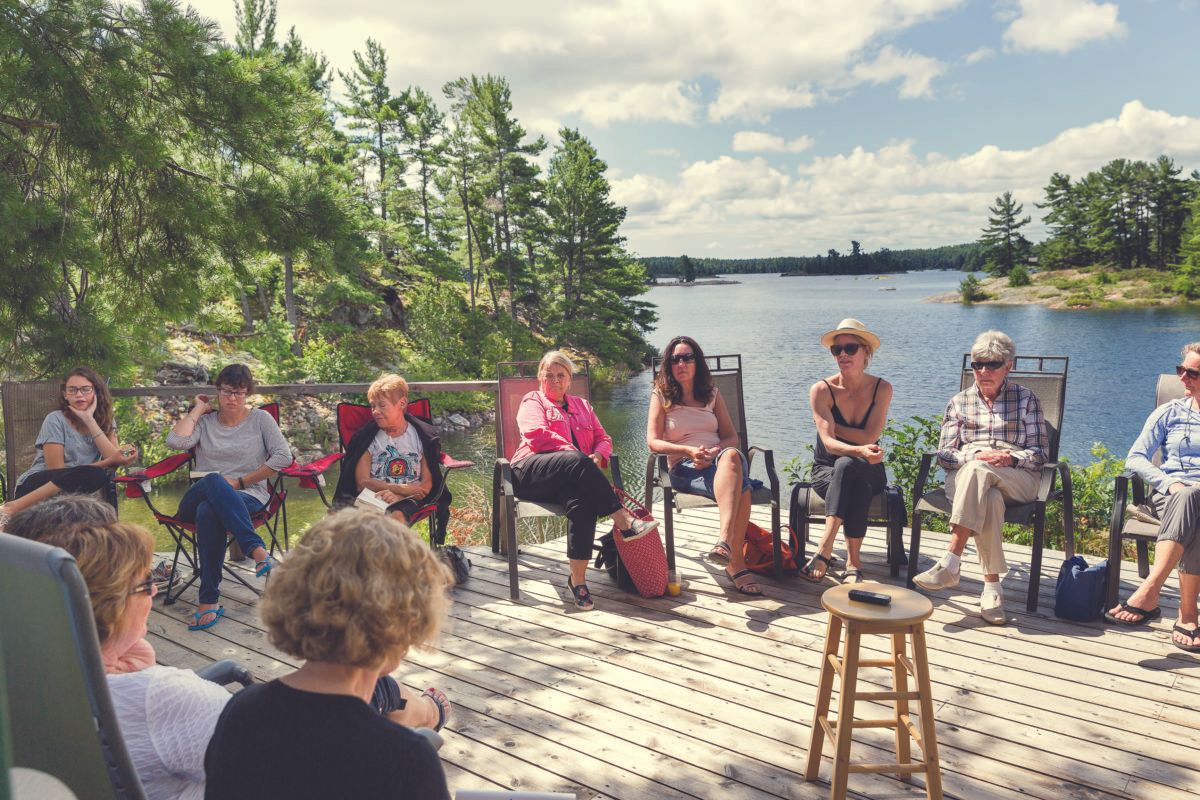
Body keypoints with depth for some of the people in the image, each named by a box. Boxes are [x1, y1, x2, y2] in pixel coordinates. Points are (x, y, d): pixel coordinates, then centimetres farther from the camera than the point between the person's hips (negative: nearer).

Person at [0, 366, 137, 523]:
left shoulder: (104, 422, 11)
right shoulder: (55, 419, -2)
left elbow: (114, 459, -8)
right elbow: (57, 469, -8)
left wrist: (89, 420, -11)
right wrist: (108, 462, -13)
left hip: (70, 490, 4)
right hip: (37, 484, -4)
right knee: (96, 475, -35)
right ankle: (14, 508, -32)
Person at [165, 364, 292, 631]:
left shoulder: (260, 419, 13)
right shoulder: (205, 422, 19)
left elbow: (283, 457, -1)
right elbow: (175, 441, -2)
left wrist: (240, 481, -4)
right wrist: (197, 410, 8)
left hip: (248, 497, -1)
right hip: (197, 498, 2)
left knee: (209, 511, -38)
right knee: (213, 481, -38)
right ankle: (257, 550, -49)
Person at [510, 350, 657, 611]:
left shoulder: (582, 406, 32)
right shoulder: (532, 401, 18)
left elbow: (603, 439, 23)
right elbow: (537, 434, -2)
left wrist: (597, 456, -1)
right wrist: (572, 452, -13)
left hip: (569, 478, 3)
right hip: (531, 474, -3)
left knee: (582, 502, -35)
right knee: (576, 460, -37)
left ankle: (577, 579, -35)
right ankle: (625, 521, -41)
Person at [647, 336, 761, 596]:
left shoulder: (712, 394, 20)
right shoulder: (661, 396, 11)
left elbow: (731, 437, 13)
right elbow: (653, 442, 0)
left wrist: (714, 452, -11)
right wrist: (690, 451, -17)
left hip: (718, 461, 3)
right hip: (684, 468, -3)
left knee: (732, 456, -38)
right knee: (739, 486, -35)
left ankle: (725, 539, -44)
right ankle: (736, 562, -39)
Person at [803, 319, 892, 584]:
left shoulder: (882, 388, -3)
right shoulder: (822, 390, -8)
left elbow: (870, 437, -14)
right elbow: (828, 442, -21)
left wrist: (833, 426, -11)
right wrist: (860, 451, -39)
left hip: (869, 471, 1)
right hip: (827, 470, 0)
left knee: (847, 466, -37)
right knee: (857, 485, -36)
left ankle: (825, 549, -38)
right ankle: (854, 560, -34)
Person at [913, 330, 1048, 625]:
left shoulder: (1025, 399, 17)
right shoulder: (959, 402, 19)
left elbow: (1040, 451, 8)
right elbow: (943, 454, 7)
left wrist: (1011, 458, -14)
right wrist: (976, 455, -14)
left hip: (1018, 478, -1)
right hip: (964, 476, 1)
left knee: (976, 471, -37)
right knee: (989, 499, -37)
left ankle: (950, 564, -41)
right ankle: (992, 586, -36)